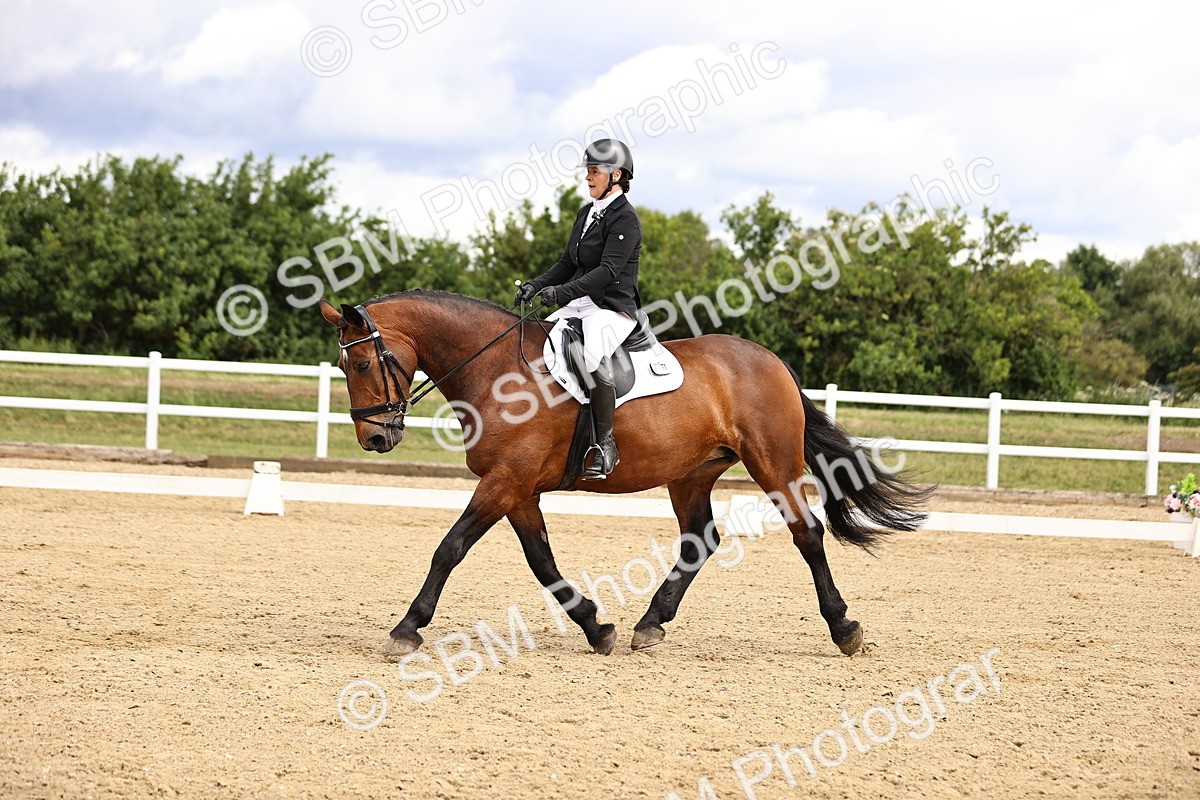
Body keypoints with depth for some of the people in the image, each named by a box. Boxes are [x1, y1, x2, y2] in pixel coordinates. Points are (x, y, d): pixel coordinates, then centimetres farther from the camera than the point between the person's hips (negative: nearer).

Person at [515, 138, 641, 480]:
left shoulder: (624, 218, -12)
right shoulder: (587, 214, 16)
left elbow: (609, 270, -22)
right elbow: (568, 263, 20)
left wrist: (564, 291, -31)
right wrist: (536, 286, 4)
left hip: (613, 308, -10)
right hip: (580, 304, 10)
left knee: (593, 354, -37)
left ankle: (605, 444, -29)